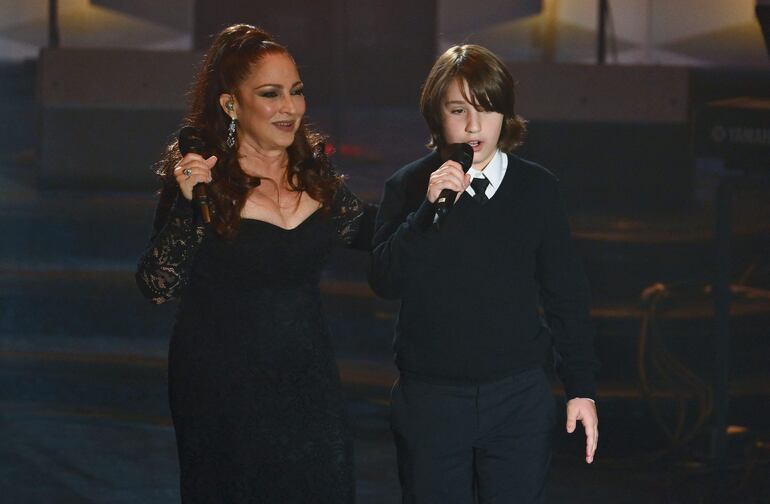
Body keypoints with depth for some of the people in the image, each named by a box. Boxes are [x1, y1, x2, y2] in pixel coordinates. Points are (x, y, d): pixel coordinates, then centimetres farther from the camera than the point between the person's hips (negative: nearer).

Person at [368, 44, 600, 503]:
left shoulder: (537, 189, 2)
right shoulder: (409, 187, -1)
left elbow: (566, 296, 6)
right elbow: (385, 281, -12)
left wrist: (582, 389, 3)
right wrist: (430, 208, -23)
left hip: (518, 397, 0)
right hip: (431, 402, 0)